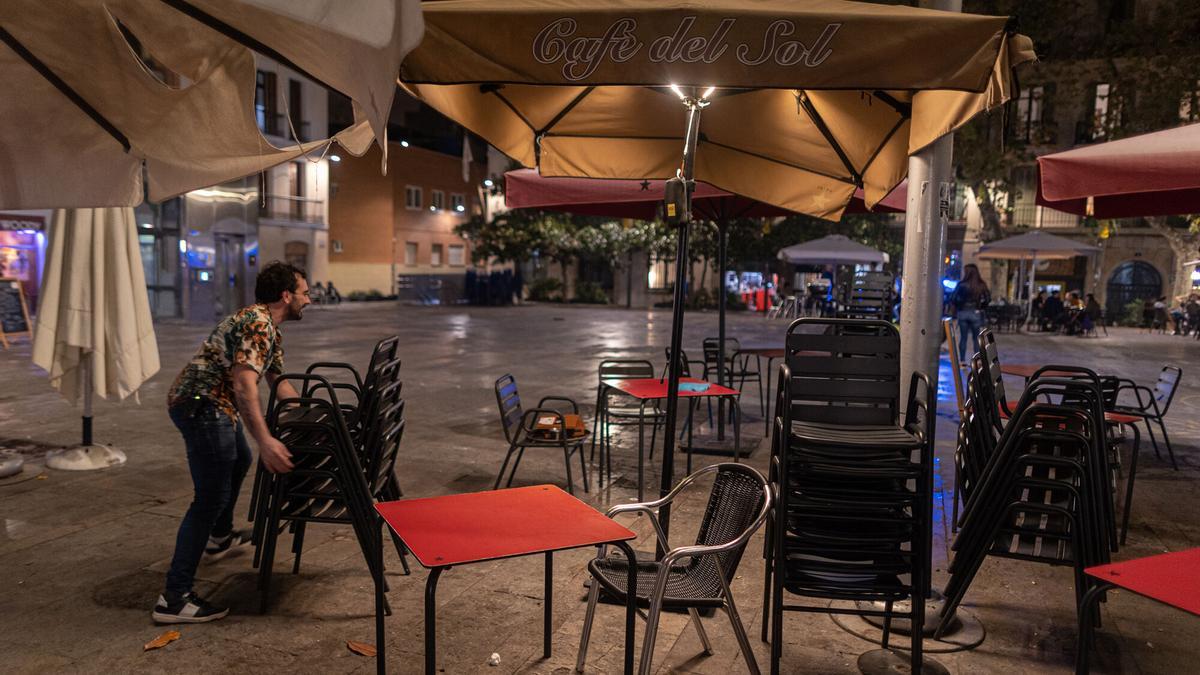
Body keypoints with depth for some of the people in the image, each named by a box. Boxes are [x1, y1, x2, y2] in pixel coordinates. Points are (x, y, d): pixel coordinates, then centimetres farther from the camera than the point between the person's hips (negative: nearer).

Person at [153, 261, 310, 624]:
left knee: (239, 461, 32)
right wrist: (264, 440, -37)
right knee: (212, 497, -12)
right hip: (201, 405, -11)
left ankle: (220, 537, 53)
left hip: (214, 405, 11)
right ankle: (174, 598, -11)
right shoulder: (256, 323, -18)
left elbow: (279, 382, 26)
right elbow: (244, 384, -30)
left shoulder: (272, 331, 15)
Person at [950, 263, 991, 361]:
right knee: (976, 338, 9)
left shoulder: (962, 285, -6)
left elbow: (953, 298, -8)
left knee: (963, 337, 7)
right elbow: (988, 298, -4)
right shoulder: (981, 285, -2)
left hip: (963, 312, -1)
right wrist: (981, 306, 9)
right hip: (975, 313, 1)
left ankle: (962, 360, 8)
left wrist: (954, 309, 5)